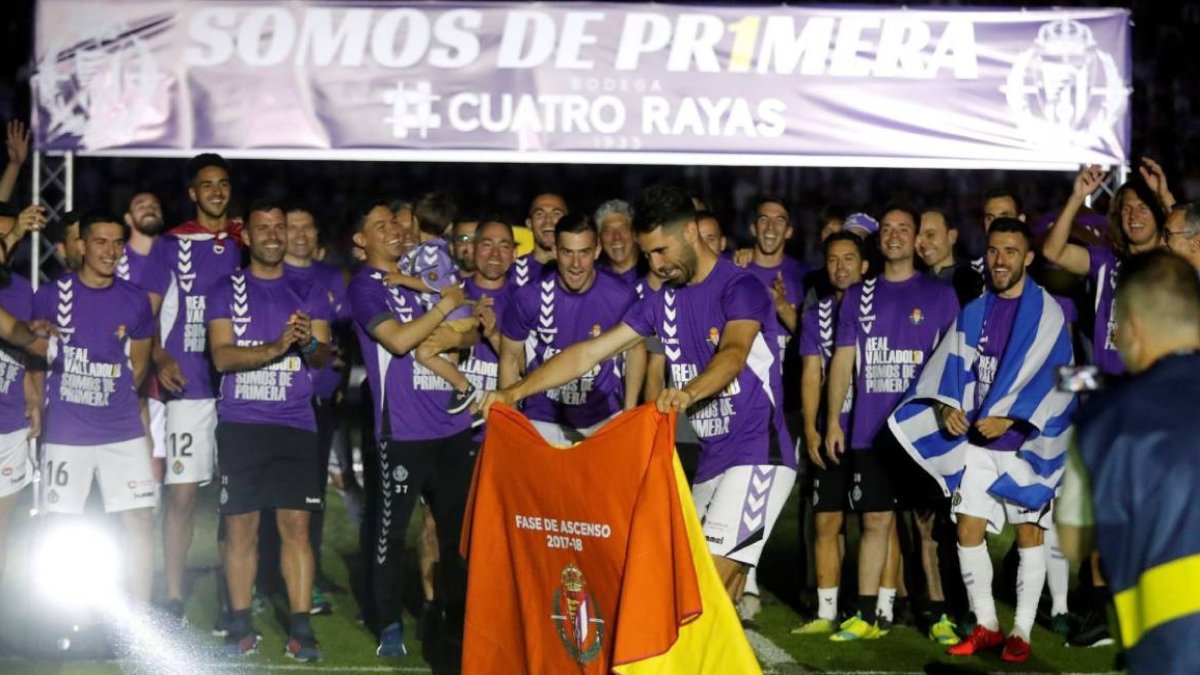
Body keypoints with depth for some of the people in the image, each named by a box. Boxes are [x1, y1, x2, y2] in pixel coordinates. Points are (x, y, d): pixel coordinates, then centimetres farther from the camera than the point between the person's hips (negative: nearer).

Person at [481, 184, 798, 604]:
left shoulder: (739, 287, -10)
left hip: (757, 457, -8)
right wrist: (515, 391, 2)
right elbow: (589, 353, 10)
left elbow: (734, 353, -30)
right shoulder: (662, 302, 12)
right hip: (710, 460, 8)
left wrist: (688, 392, -49)